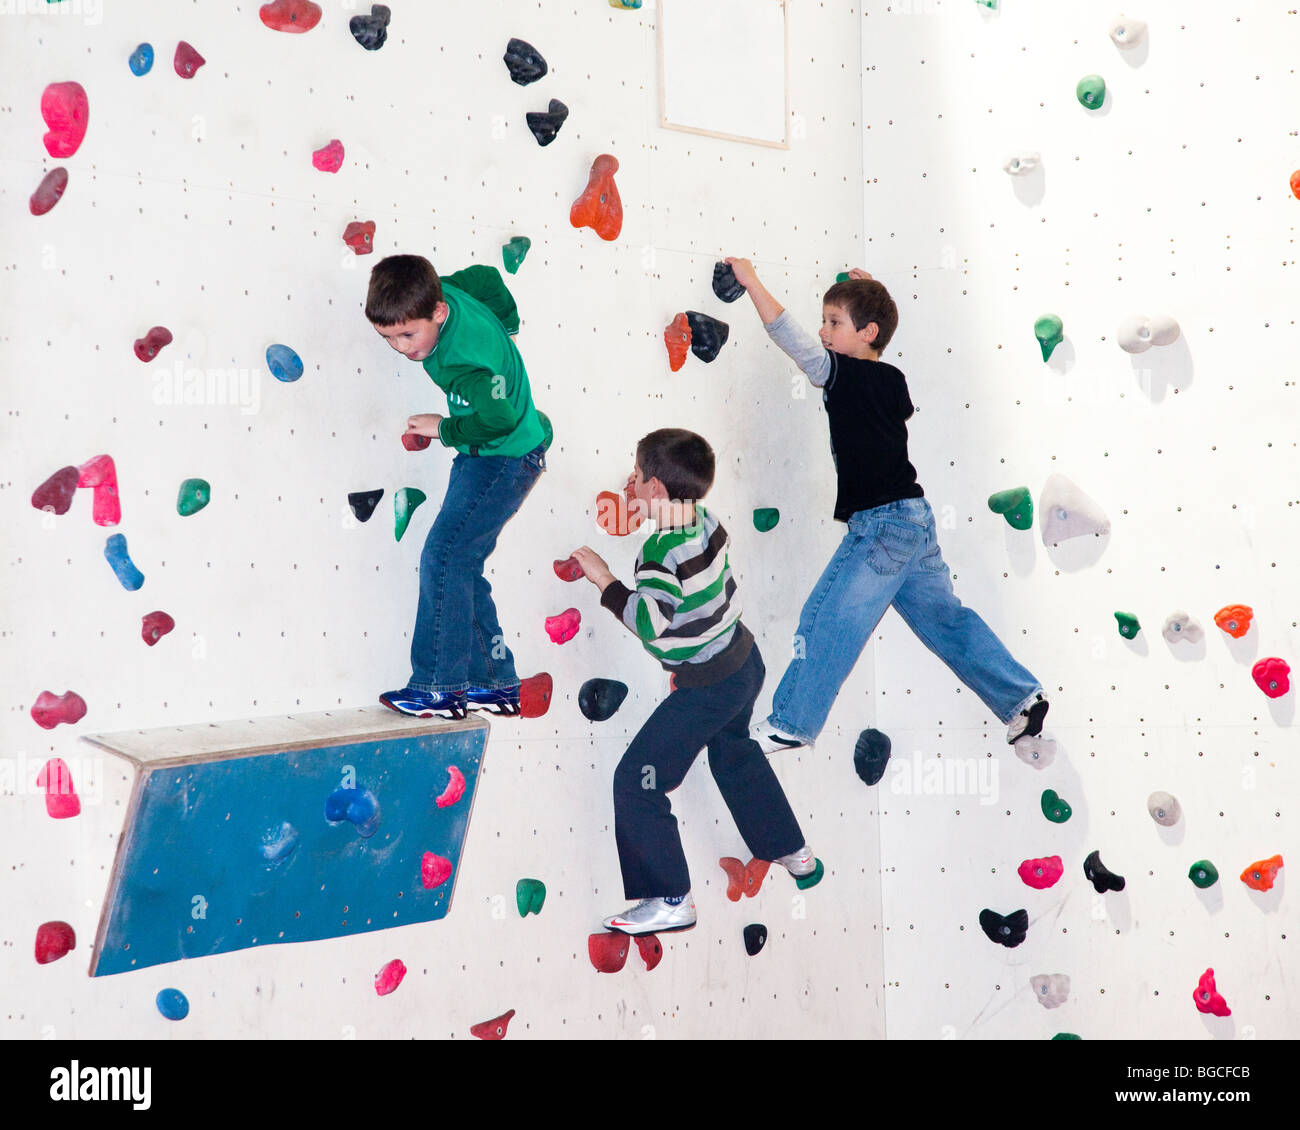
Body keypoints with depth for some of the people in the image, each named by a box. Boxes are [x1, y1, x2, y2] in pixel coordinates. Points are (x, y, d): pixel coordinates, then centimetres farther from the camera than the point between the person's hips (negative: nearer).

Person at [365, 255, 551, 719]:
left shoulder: (466, 362, -32)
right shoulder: (438, 291, -7)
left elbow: (497, 419, -28)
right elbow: (487, 279, 11)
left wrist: (445, 429, -12)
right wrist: (504, 329, 26)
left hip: (506, 459, -10)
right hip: (485, 455, 10)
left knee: (443, 556, -17)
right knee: (461, 566, 9)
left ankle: (438, 688, -11)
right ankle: (497, 683, 16)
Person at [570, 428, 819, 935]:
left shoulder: (663, 549, -27)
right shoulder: (707, 522, 0)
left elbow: (648, 622, -32)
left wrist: (603, 579, -23)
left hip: (707, 687, -10)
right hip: (743, 660, 10)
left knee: (636, 780, -2)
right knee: (735, 754, 33)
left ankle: (671, 900, 4)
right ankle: (793, 854, 46)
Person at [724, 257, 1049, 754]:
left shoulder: (845, 375, -12)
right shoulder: (893, 379, 10)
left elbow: (790, 338, -19)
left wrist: (752, 281, -11)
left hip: (880, 524, -9)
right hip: (914, 517, 9)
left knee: (825, 619, -2)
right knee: (944, 617, 17)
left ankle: (790, 724, 5)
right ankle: (1021, 697, 22)